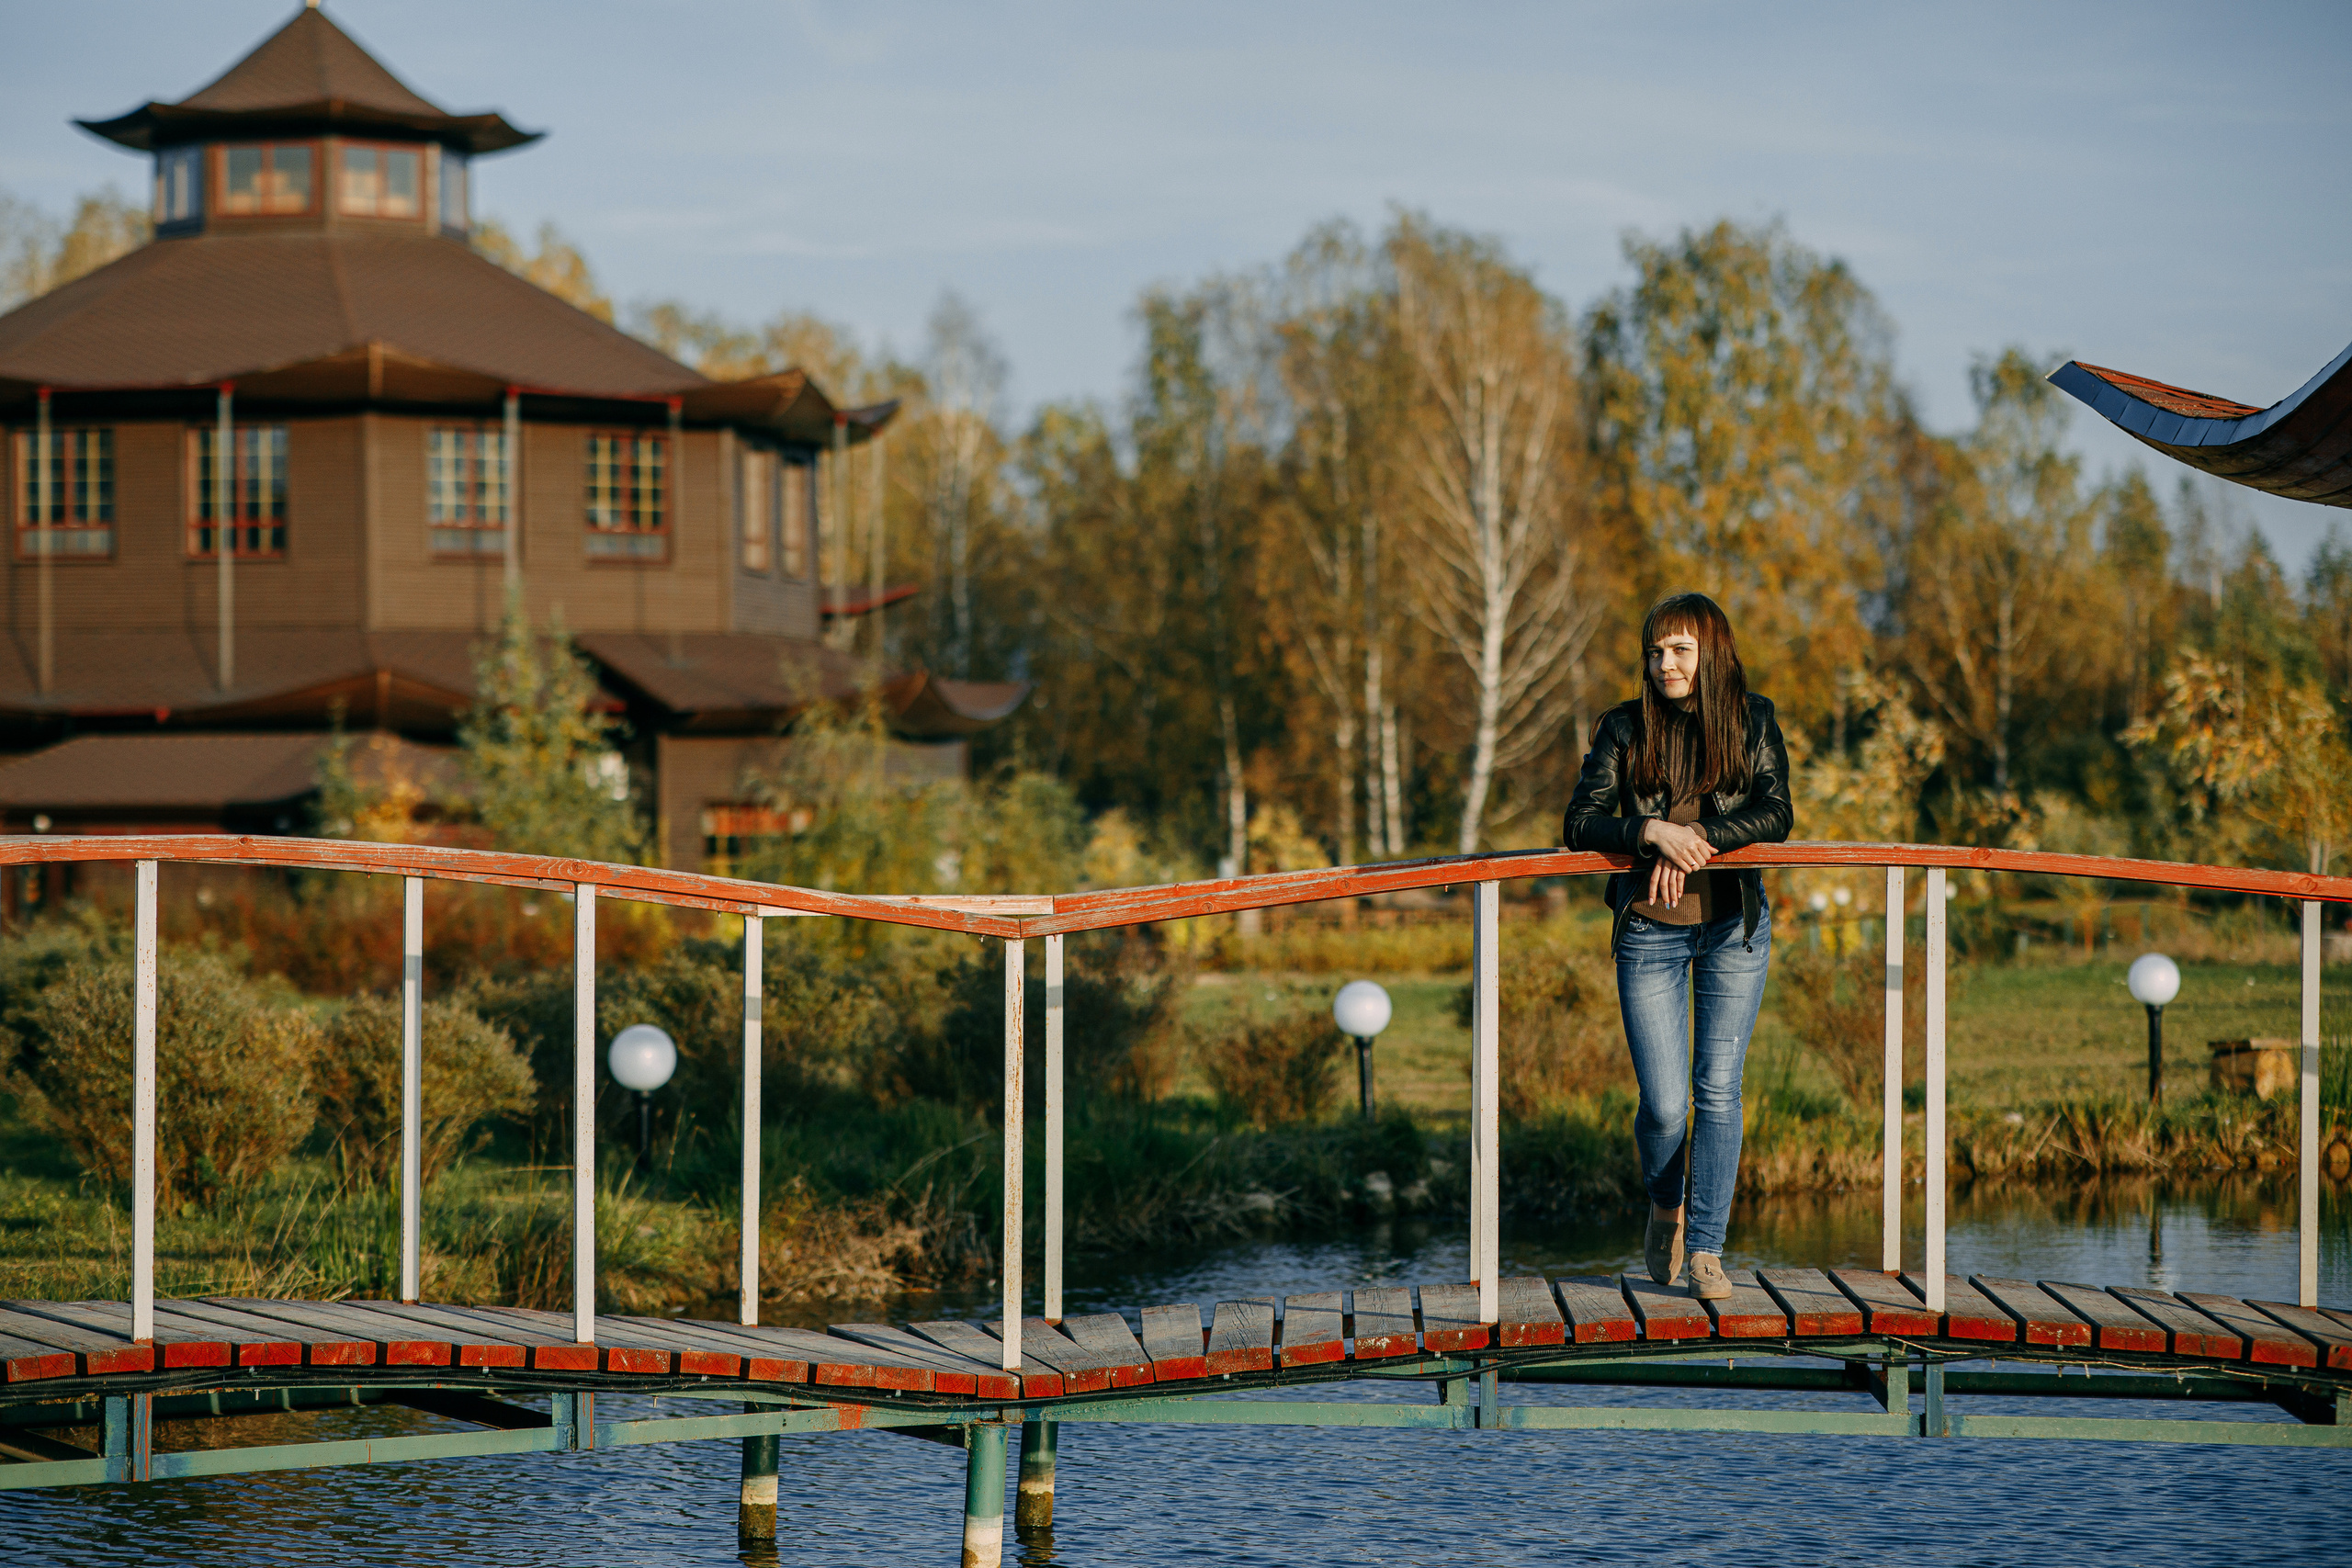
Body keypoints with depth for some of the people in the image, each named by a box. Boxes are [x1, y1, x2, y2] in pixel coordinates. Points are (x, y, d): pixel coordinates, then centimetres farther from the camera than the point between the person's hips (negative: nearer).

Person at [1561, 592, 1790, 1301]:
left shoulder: (1752, 722, 2)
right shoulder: (1624, 728, -1)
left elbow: (1775, 816, -9)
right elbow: (1580, 824, -8)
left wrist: (1697, 837, -22)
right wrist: (1652, 833, -25)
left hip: (1733, 926, 0)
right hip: (1650, 930, 0)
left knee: (1718, 1088, -8)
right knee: (1664, 1103, -4)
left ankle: (1706, 1248, 1)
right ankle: (1664, 1207, 28)